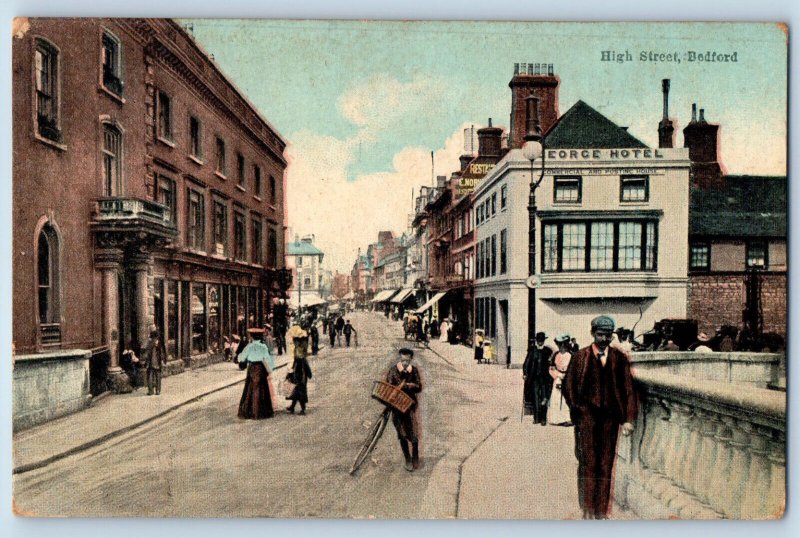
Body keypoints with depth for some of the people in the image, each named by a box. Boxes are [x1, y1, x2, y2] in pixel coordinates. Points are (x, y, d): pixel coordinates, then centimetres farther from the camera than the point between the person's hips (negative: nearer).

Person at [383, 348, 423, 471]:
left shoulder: (415, 370, -5)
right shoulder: (393, 370, -10)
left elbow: (419, 387, -7)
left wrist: (406, 385, -22)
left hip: (411, 405, 1)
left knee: (413, 433, 4)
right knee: (402, 434, 8)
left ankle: (415, 456, 29)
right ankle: (407, 459, 25)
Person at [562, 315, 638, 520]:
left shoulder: (619, 358, 5)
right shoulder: (581, 357, 1)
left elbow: (628, 389, 5)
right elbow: (567, 386, 7)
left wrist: (628, 419, -1)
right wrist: (577, 410, 2)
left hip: (610, 417, 2)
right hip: (587, 416, -2)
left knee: (606, 466, 6)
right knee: (588, 464, -2)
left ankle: (601, 512, 15)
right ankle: (587, 512, 7)